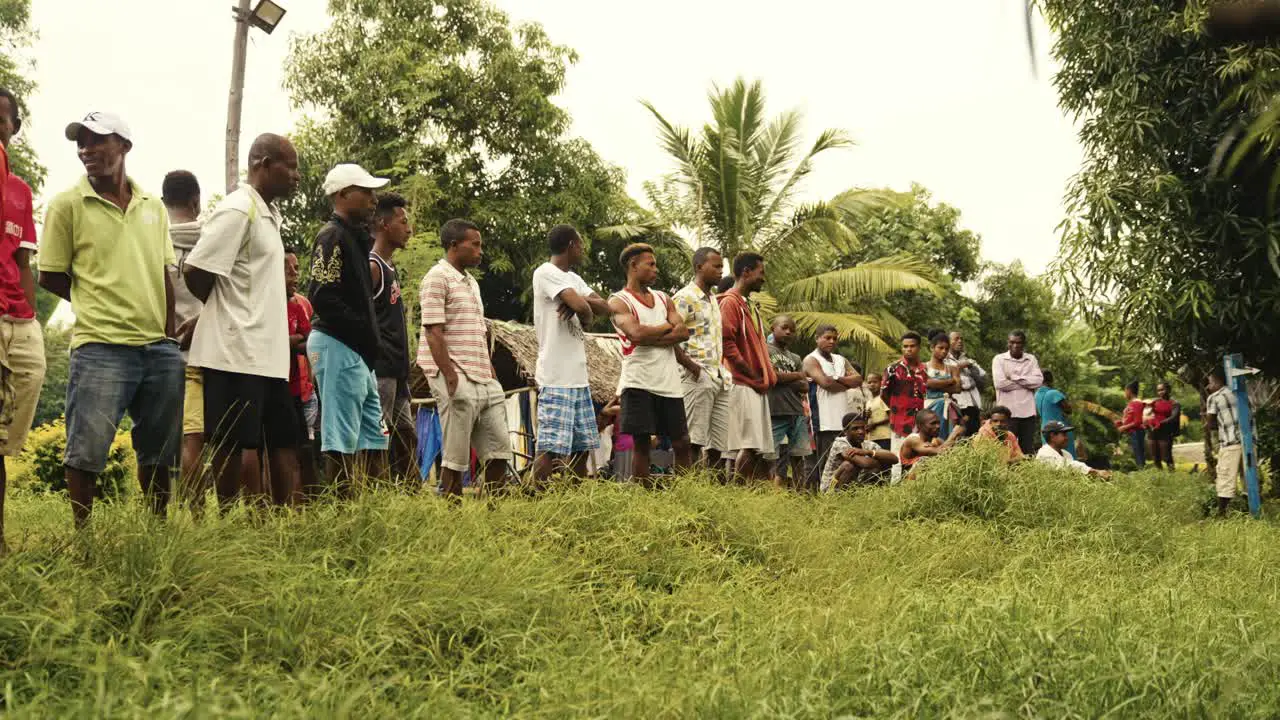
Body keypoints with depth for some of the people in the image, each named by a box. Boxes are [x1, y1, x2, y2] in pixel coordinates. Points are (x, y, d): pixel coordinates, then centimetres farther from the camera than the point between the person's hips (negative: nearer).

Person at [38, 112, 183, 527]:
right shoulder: (66, 204, 0)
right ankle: (82, 535, 12)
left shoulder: (154, 207, 11)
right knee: (86, 453, -3)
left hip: (160, 348, 4)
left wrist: (169, 332, 10)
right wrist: (103, 304, 4)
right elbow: (51, 277, 2)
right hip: (101, 348, -4)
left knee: (159, 452, 12)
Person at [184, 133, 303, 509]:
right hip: (236, 352, -9)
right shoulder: (238, 209, -11)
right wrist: (225, 310, 2)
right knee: (233, 447, -3)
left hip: (266, 354, 9)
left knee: (284, 442, 9)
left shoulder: (268, 214, 17)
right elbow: (195, 271, -14)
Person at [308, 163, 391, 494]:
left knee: (374, 438, 10)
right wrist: (367, 333, -15)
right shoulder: (332, 236, -9)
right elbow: (323, 297, -19)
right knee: (341, 441, -8)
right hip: (338, 346, -10)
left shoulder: (354, 237, 19)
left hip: (356, 350, 10)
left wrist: (369, 338, 6)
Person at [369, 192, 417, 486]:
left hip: (396, 370, 10)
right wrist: (371, 359, -20)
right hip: (380, 368, -10)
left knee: (406, 437, 12)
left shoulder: (390, 267, 19)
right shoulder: (372, 266, -10)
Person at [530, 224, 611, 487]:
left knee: (581, 446, 11)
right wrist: (586, 316, 1)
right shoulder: (547, 273, -10)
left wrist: (578, 303, -10)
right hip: (556, 378, -9)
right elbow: (582, 308, -22)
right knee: (551, 447, -11)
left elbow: (605, 307, 9)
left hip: (578, 376, 9)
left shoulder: (573, 278, 19)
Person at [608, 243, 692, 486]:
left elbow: (683, 333, 2)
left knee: (681, 443, 7)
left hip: (669, 382, 6)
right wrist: (667, 327, -3)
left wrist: (651, 338, -11)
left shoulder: (664, 299, 17)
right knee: (641, 444, -2)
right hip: (638, 382, -6)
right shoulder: (619, 302, -2)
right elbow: (637, 333, -19)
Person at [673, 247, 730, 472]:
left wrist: (723, 370, 13)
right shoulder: (684, 298, -7)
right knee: (694, 442, -8)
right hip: (698, 378, -8)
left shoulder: (713, 299, 20)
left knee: (718, 444, 8)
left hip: (719, 378, 8)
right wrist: (693, 368, -16)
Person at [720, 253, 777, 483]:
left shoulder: (751, 305, 22)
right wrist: (753, 375, -13)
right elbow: (727, 344, -16)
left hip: (758, 386, 9)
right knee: (749, 447, -15)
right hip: (743, 385, -9)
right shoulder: (730, 302, -7)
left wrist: (768, 376, 12)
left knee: (760, 447, 5)